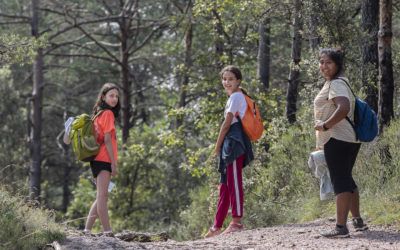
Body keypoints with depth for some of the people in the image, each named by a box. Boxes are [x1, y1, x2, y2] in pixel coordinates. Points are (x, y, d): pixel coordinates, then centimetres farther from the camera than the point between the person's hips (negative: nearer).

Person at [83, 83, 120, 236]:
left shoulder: (99, 114, 19)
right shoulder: (108, 113, -7)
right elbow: (107, 139, -13)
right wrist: (114, 163, -13)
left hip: (98, 160, 9)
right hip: (104, 160, -9)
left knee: (101, 196, 13)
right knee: (102, 196, -13)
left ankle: (87, 230, 11)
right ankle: (107, 232, -17)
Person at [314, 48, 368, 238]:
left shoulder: (336, 84, -12)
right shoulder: (336, 83, 20)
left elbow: (343, 108, -29)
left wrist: (325, 125, -20)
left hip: (337, 139, -11)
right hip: (350, 139, 11)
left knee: (340, 180, -12)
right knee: (346, 179, 19)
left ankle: (341, 227, -14)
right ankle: (357, 221, 26)